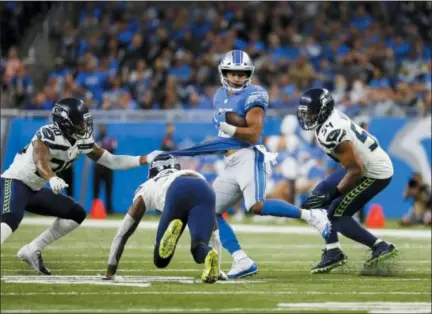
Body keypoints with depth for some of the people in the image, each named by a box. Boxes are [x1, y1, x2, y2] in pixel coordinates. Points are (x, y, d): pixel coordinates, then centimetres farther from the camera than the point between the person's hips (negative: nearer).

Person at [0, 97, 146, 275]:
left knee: (76, 214, 7)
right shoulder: (47, 136, -25)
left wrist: (146, 159, 1)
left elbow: (112, 161, 8)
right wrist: (52, 179, -66)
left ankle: (32, 251, 7)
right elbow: (41, 162, -44)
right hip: (15, 182, -9)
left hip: (34, 190, 9)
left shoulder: (83, 141, 0)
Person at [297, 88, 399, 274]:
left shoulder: (332, 133, -31)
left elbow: (355, 171, -29)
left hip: (374, 173, -10)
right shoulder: (329, 118, -3)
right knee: (318, 197, 11)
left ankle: (381, 247, -3)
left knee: (336, 215, -7)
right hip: (363, 164, 10)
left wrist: (332, 194, -24)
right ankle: (333, 252, 13)